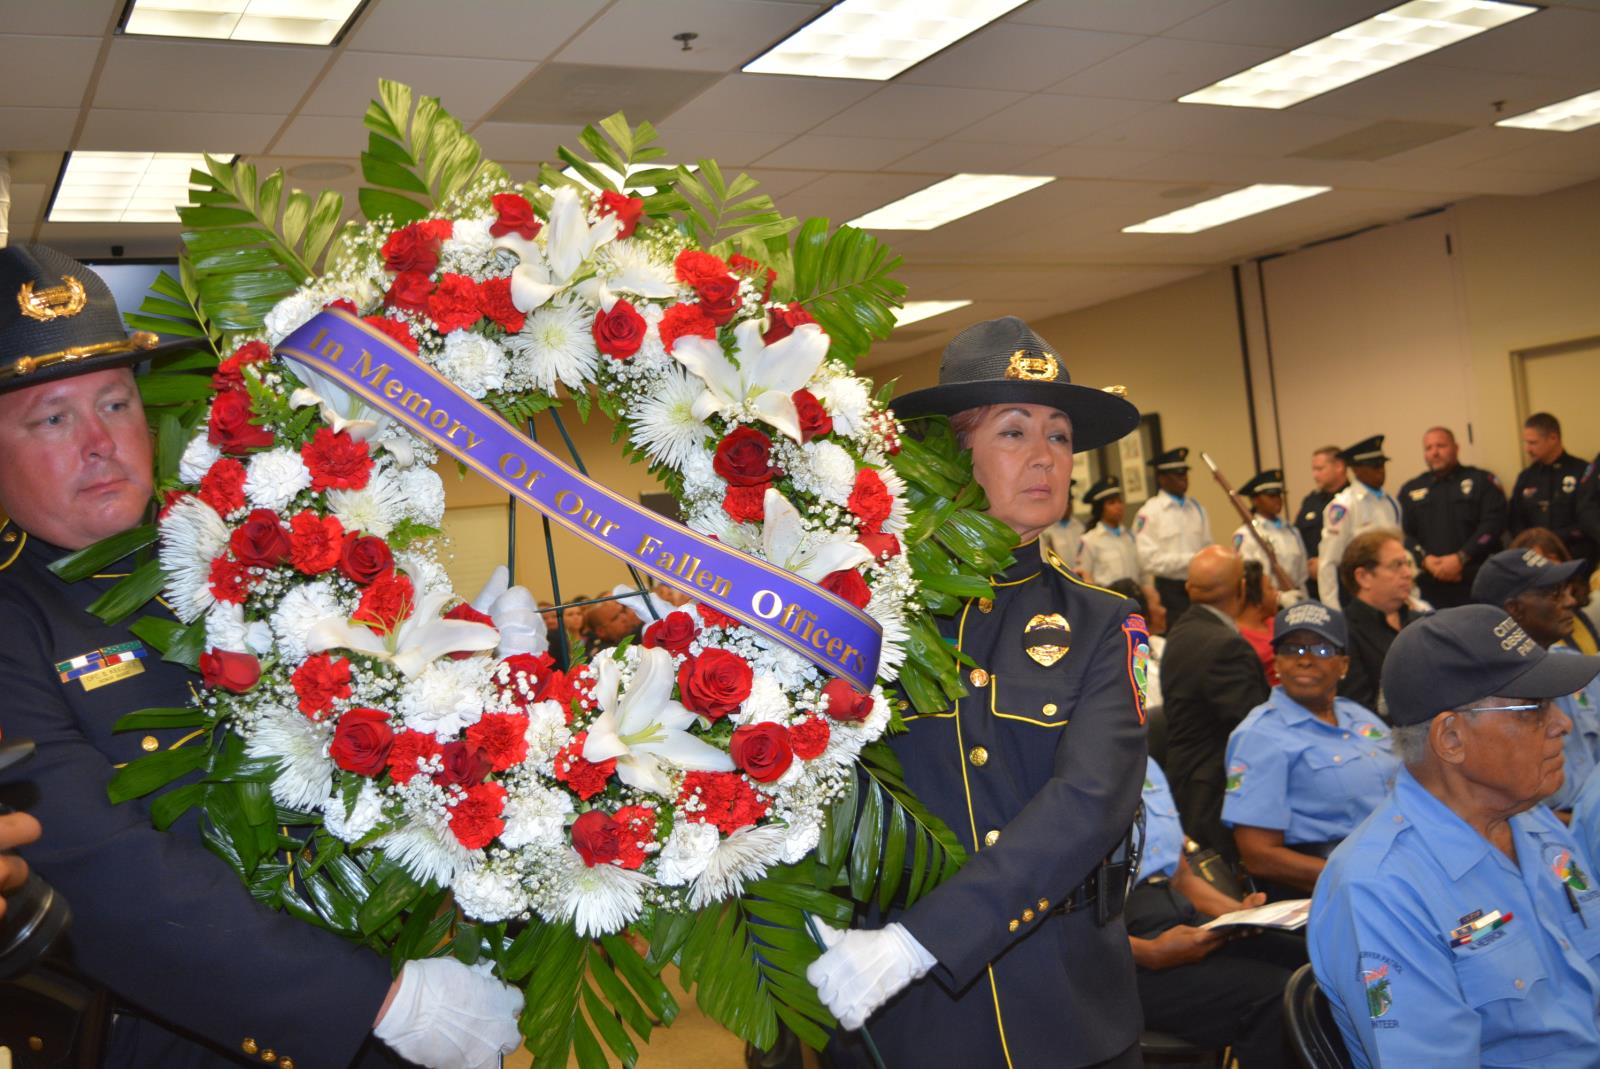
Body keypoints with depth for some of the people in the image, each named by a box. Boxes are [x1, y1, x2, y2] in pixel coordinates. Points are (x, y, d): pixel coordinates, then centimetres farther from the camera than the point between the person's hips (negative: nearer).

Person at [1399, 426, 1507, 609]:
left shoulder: (1481, 481, 9)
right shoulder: (1410, 490, 15)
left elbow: (1494, 524, -3)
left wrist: (1461, 558, -13)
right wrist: (1425, 559, -12)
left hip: (1478, 582, -1)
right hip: (1430, 586, 2)